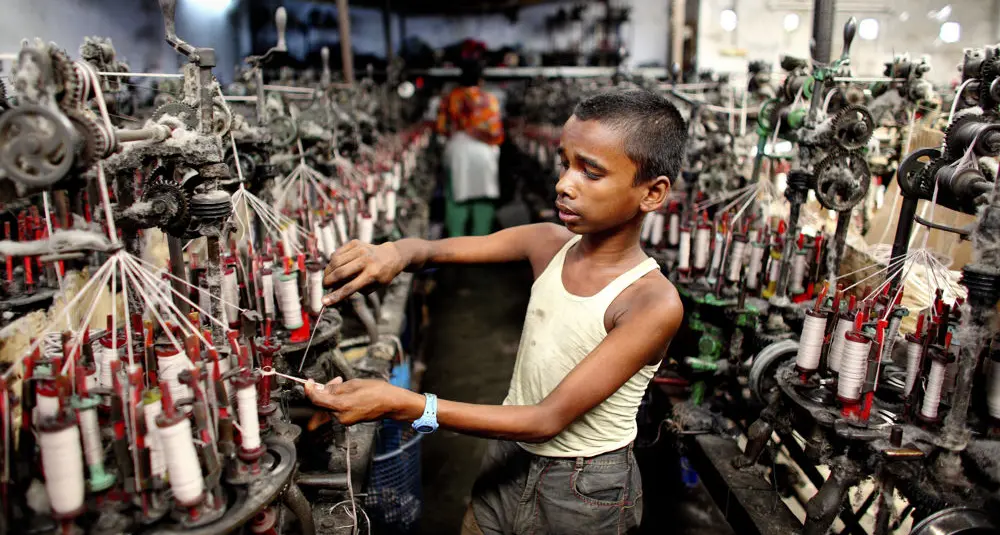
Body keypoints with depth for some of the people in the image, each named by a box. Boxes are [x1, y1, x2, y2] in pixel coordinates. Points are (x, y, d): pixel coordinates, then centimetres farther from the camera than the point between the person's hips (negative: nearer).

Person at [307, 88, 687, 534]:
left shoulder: (654, 303, -25)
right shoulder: (548, 243, -8)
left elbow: (549, 420, -27)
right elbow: (433, 250, -5)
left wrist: (404, 406, -34)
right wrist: (395, 253, -31)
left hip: (583, 495, -4)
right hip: (507, 462, 4)